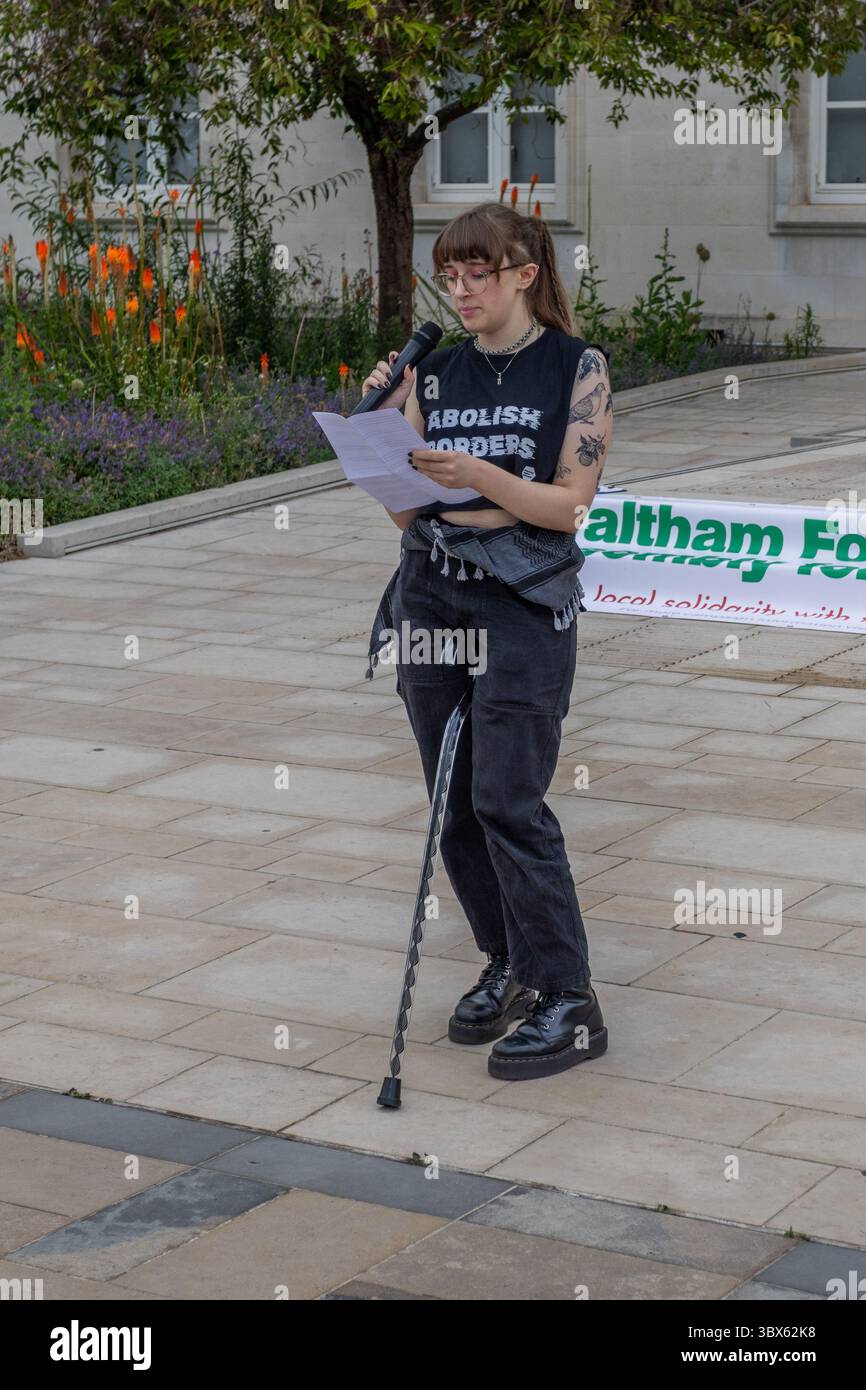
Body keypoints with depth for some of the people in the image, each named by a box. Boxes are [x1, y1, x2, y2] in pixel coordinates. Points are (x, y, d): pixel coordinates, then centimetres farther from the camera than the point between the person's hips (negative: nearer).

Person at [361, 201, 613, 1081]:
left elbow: (569, 504, -8)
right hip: (431, 596, 5)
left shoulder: (576, 367, -1)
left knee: (508, 800, -12)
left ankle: (569, 1004, -5)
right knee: (453, 803, 7)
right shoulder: (432, 373, 9)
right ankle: (509, 966, 23)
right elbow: (404, 513, 9)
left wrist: (477, 474, -22)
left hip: (525, 603, -5)